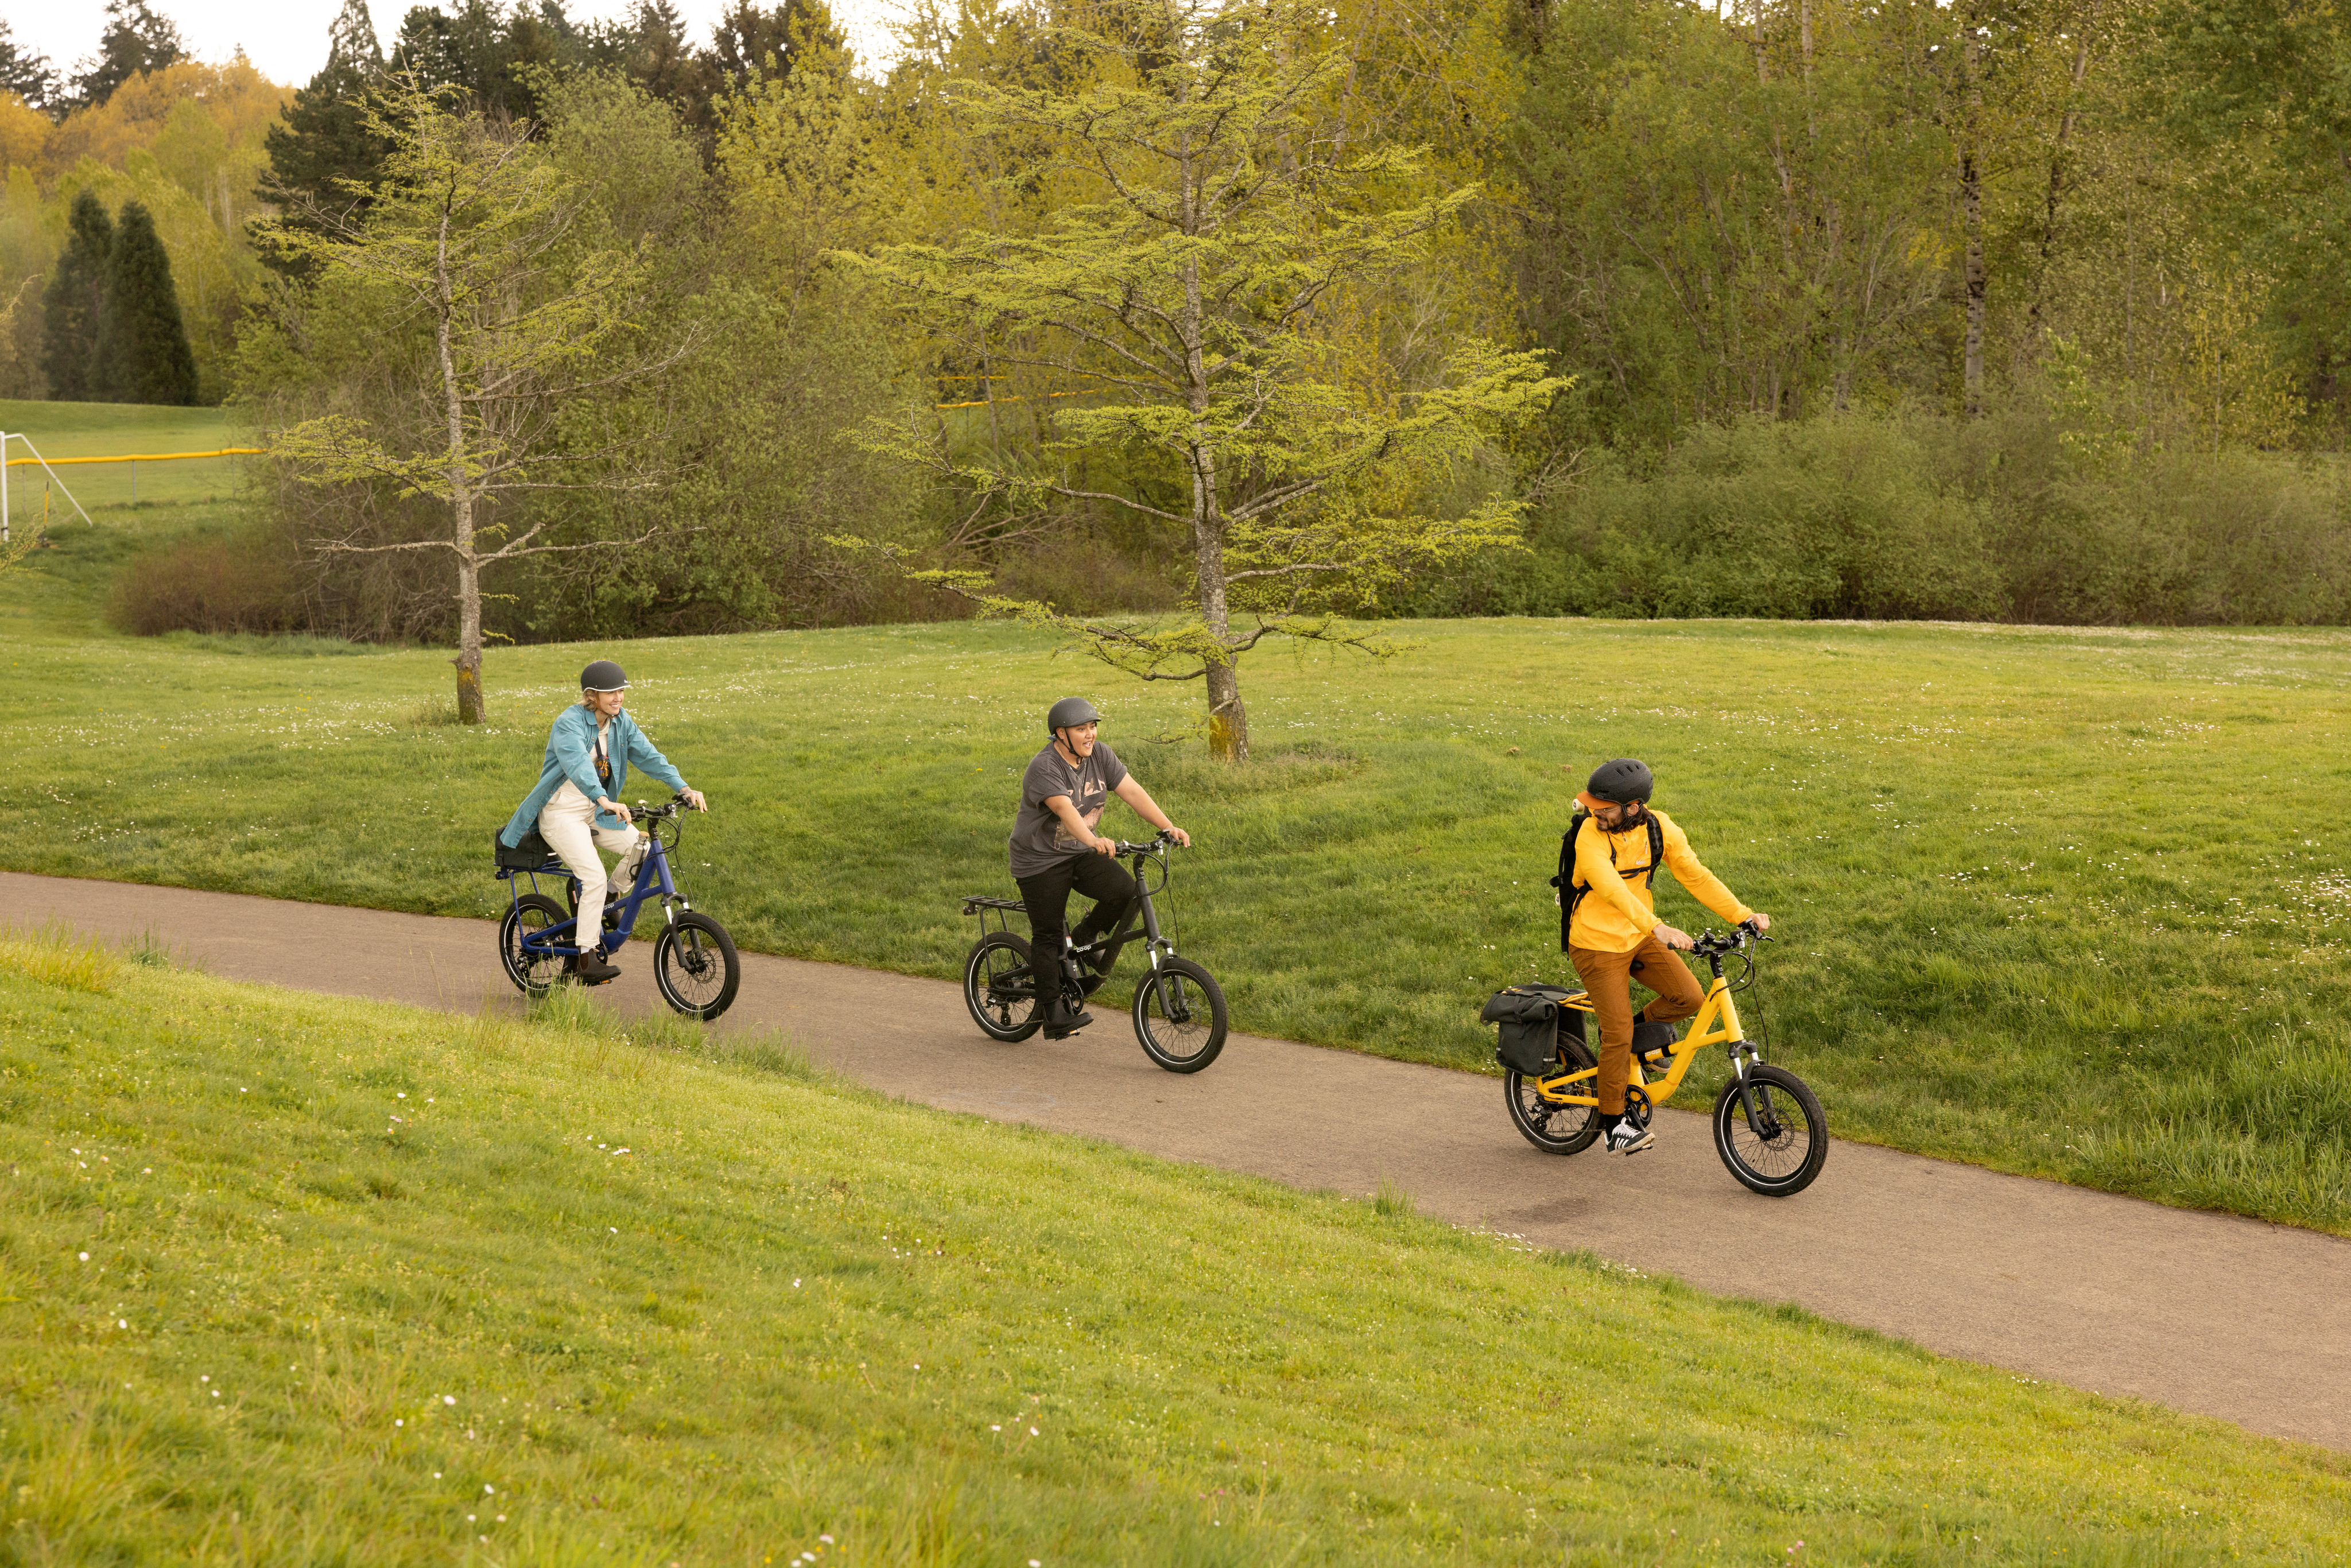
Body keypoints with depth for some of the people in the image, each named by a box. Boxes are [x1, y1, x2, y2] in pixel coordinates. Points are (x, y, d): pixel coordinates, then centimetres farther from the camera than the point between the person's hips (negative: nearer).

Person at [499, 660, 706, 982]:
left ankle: (605, 905, 9)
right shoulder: (570, 723, -20)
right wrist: (605, 801, -54)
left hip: (595, 813, 7)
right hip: (562, 815, -7)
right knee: (594, 877, -22)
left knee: (642, 849, -14)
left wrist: (685, 789, -18)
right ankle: (587, 956, -14)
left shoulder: (621, 723, 2)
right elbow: (578, 765, -37)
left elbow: (649, 756, -4)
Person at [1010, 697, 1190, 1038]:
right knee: (1048, 936, -3)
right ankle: (1054, 1014, 5)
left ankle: (1084, 939, 9)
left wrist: (1169, 827, -19)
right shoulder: (1045, 767, -22)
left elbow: (1133, 792, -8)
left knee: (1124, 891, -17)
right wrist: (1094, 840, -53)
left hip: (1080, 854, 6)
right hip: (1041, 860, -6)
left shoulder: (1100, 756, -2)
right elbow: (1065, 809, -37)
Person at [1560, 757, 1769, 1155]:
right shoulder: (1591, 836, -25)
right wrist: (1656, 927, -53)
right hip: (1597, 943, -5)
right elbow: (1611, 889, -39)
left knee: (1689, 997, -11)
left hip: (1639, 937, 5)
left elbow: (1696, 876, -5)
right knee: (1618, 1034, -7)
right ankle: (1613, 1125, 9)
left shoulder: (1660, 829, -8)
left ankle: (1639, 1027, 18)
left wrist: (1744, 915, -14)